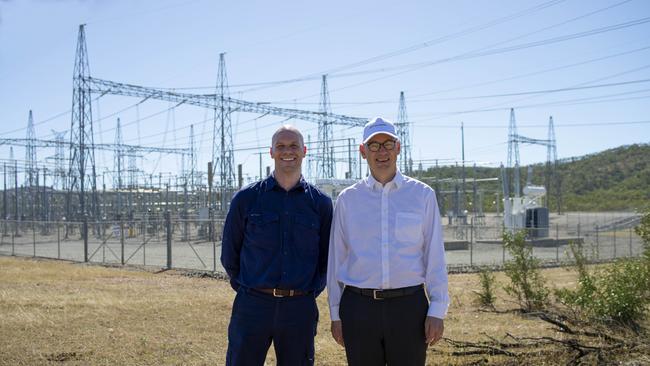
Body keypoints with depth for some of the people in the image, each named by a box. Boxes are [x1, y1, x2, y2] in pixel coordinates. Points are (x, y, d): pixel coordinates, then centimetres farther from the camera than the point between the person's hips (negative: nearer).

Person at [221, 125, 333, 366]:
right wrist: (245, 288, 7)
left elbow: (327, 257, 12)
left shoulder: (320, 203, 5)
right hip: (252, 307, -1)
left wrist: (312, 290, 5)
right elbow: (229, 253, 10)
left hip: (300, 309, 1)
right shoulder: (246, 198, 3)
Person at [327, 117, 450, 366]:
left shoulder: (422, 195, 5)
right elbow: (336, 259, 9)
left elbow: (435, 256, 3)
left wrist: (437, 310, -3)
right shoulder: (348, 199, 7)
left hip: (408, 307, -1)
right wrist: (335, 314, 7)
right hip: (359, 308, 1)